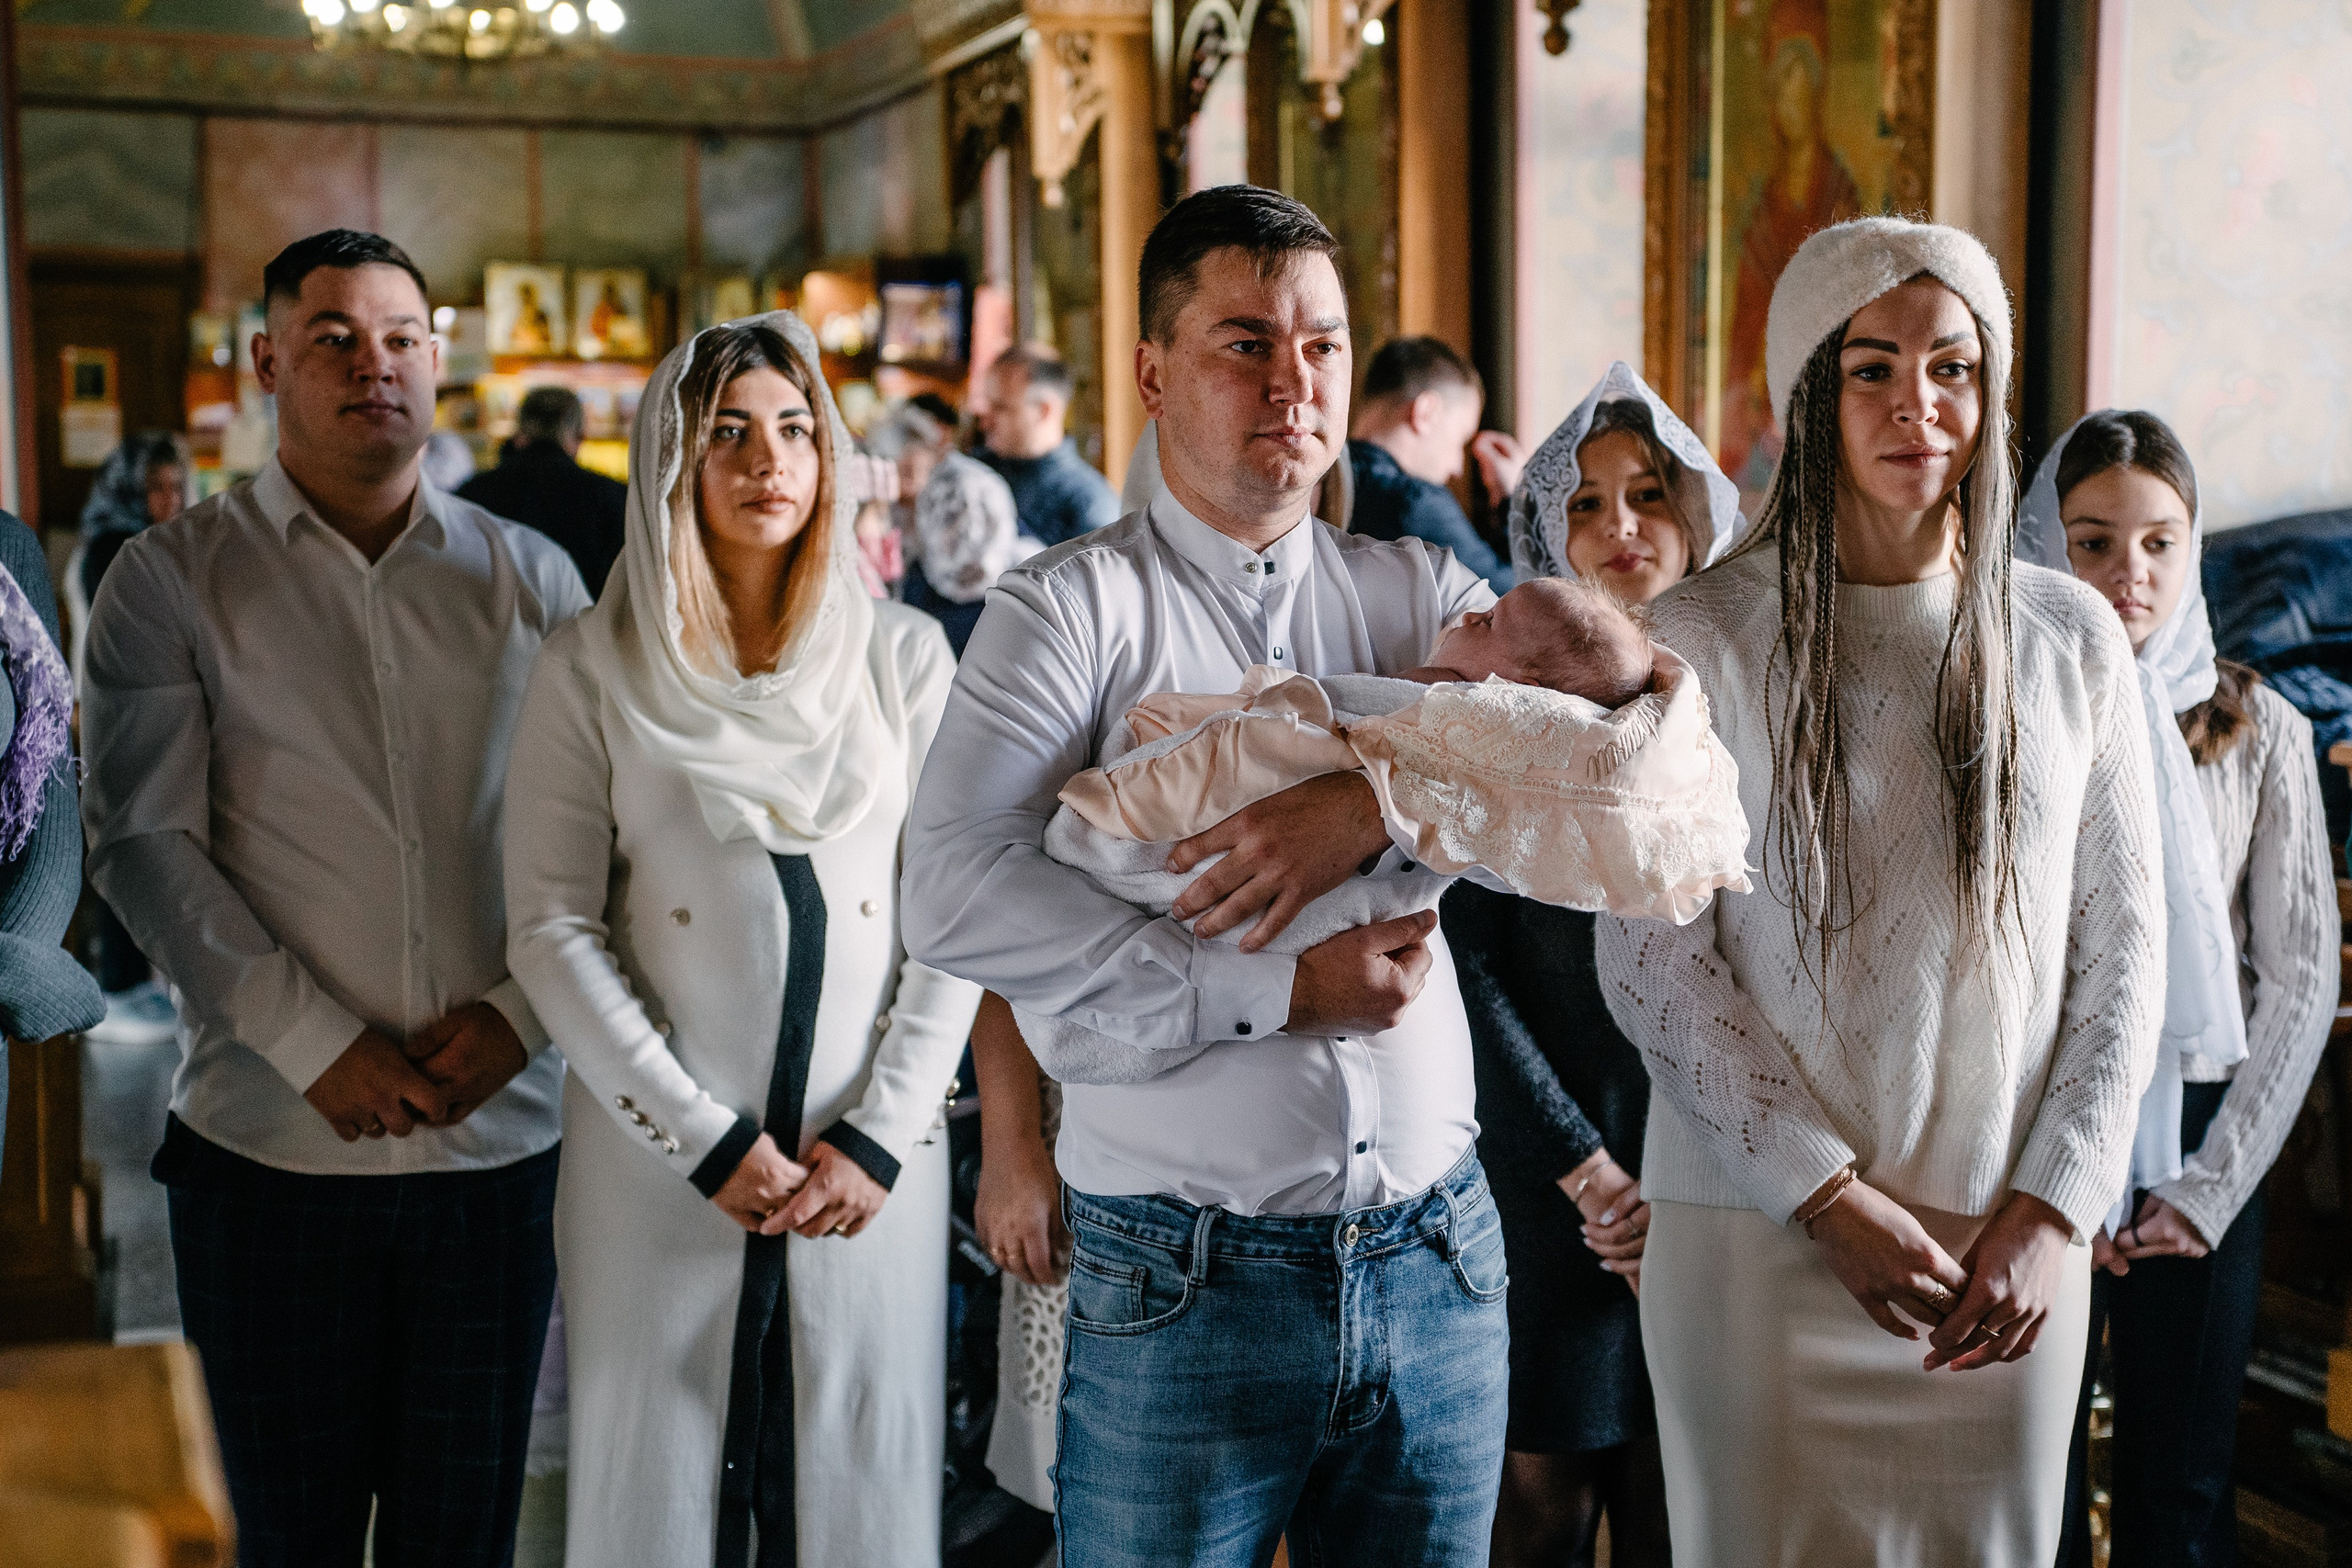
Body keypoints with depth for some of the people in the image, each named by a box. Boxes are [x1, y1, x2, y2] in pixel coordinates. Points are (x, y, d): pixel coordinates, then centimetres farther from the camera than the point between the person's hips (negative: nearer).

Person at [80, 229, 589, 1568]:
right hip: (275, 1145, -1)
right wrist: (317, 1045, -13)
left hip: (502, 1139, 2)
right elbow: (143, 841, -5)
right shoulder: (176, 578, 2)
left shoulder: (531, 578, 8)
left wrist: (517, 1016, -9)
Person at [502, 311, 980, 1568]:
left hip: (870, 1169, 1)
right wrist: (707, 1143, -10)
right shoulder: (593, 674, 1)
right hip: (659, 1168, -1)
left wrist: (880, 1137, -6)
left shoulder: (906, 656, 6)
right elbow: (553, 928, -4)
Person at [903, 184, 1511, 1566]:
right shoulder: (1074, 607, -3)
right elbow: (958, 893, -18)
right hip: (1186, 1283, -3)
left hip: (1437, 1259, 4)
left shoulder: (1419, 593, 8)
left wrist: (1378, 801, -21)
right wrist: (1279, 992, -18)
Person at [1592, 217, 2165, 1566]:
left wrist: (2054, 1212, -3)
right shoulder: (1704, 638, -4)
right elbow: (1650, 957, -6)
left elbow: (2123, 949, 7)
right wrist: (1832, 1200, -11)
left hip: (2016, 1250, 3)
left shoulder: (2071, 638, 5)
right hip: (1760, 1240, -2)